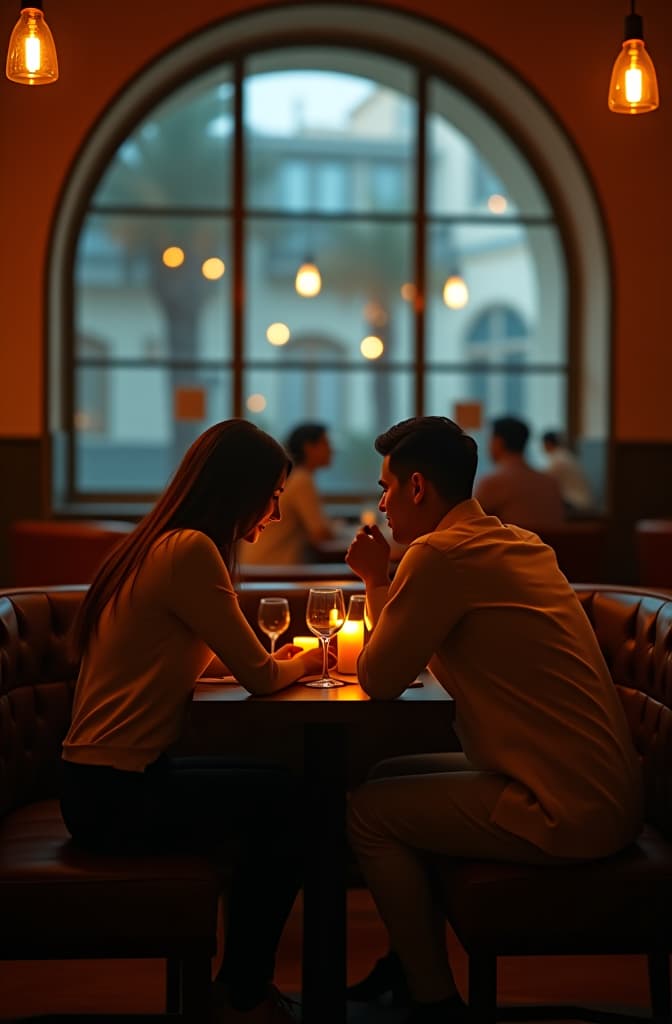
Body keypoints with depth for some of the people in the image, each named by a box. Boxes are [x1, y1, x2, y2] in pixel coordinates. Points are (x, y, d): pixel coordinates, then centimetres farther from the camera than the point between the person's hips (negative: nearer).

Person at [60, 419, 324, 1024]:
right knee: (290, 803, -4)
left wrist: (281, 659, 4)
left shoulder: (163, 547, 12)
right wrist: (306, 662, 6)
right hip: (114, 793, -10)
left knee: (277, 784, 13)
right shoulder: (190, 551, -19)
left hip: (109, 779, 10)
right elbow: (260, 676, -16)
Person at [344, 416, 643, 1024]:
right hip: (603, 791, 10)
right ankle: (411, 961, 32)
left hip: (566, 813, -10)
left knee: (369, 811, 0)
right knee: (392, 778, 18)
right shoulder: (518, 543, 13)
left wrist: (375, 579, 4)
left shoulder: (441, 553, -16)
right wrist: (379, 581, 13)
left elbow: (379, 681, -9)